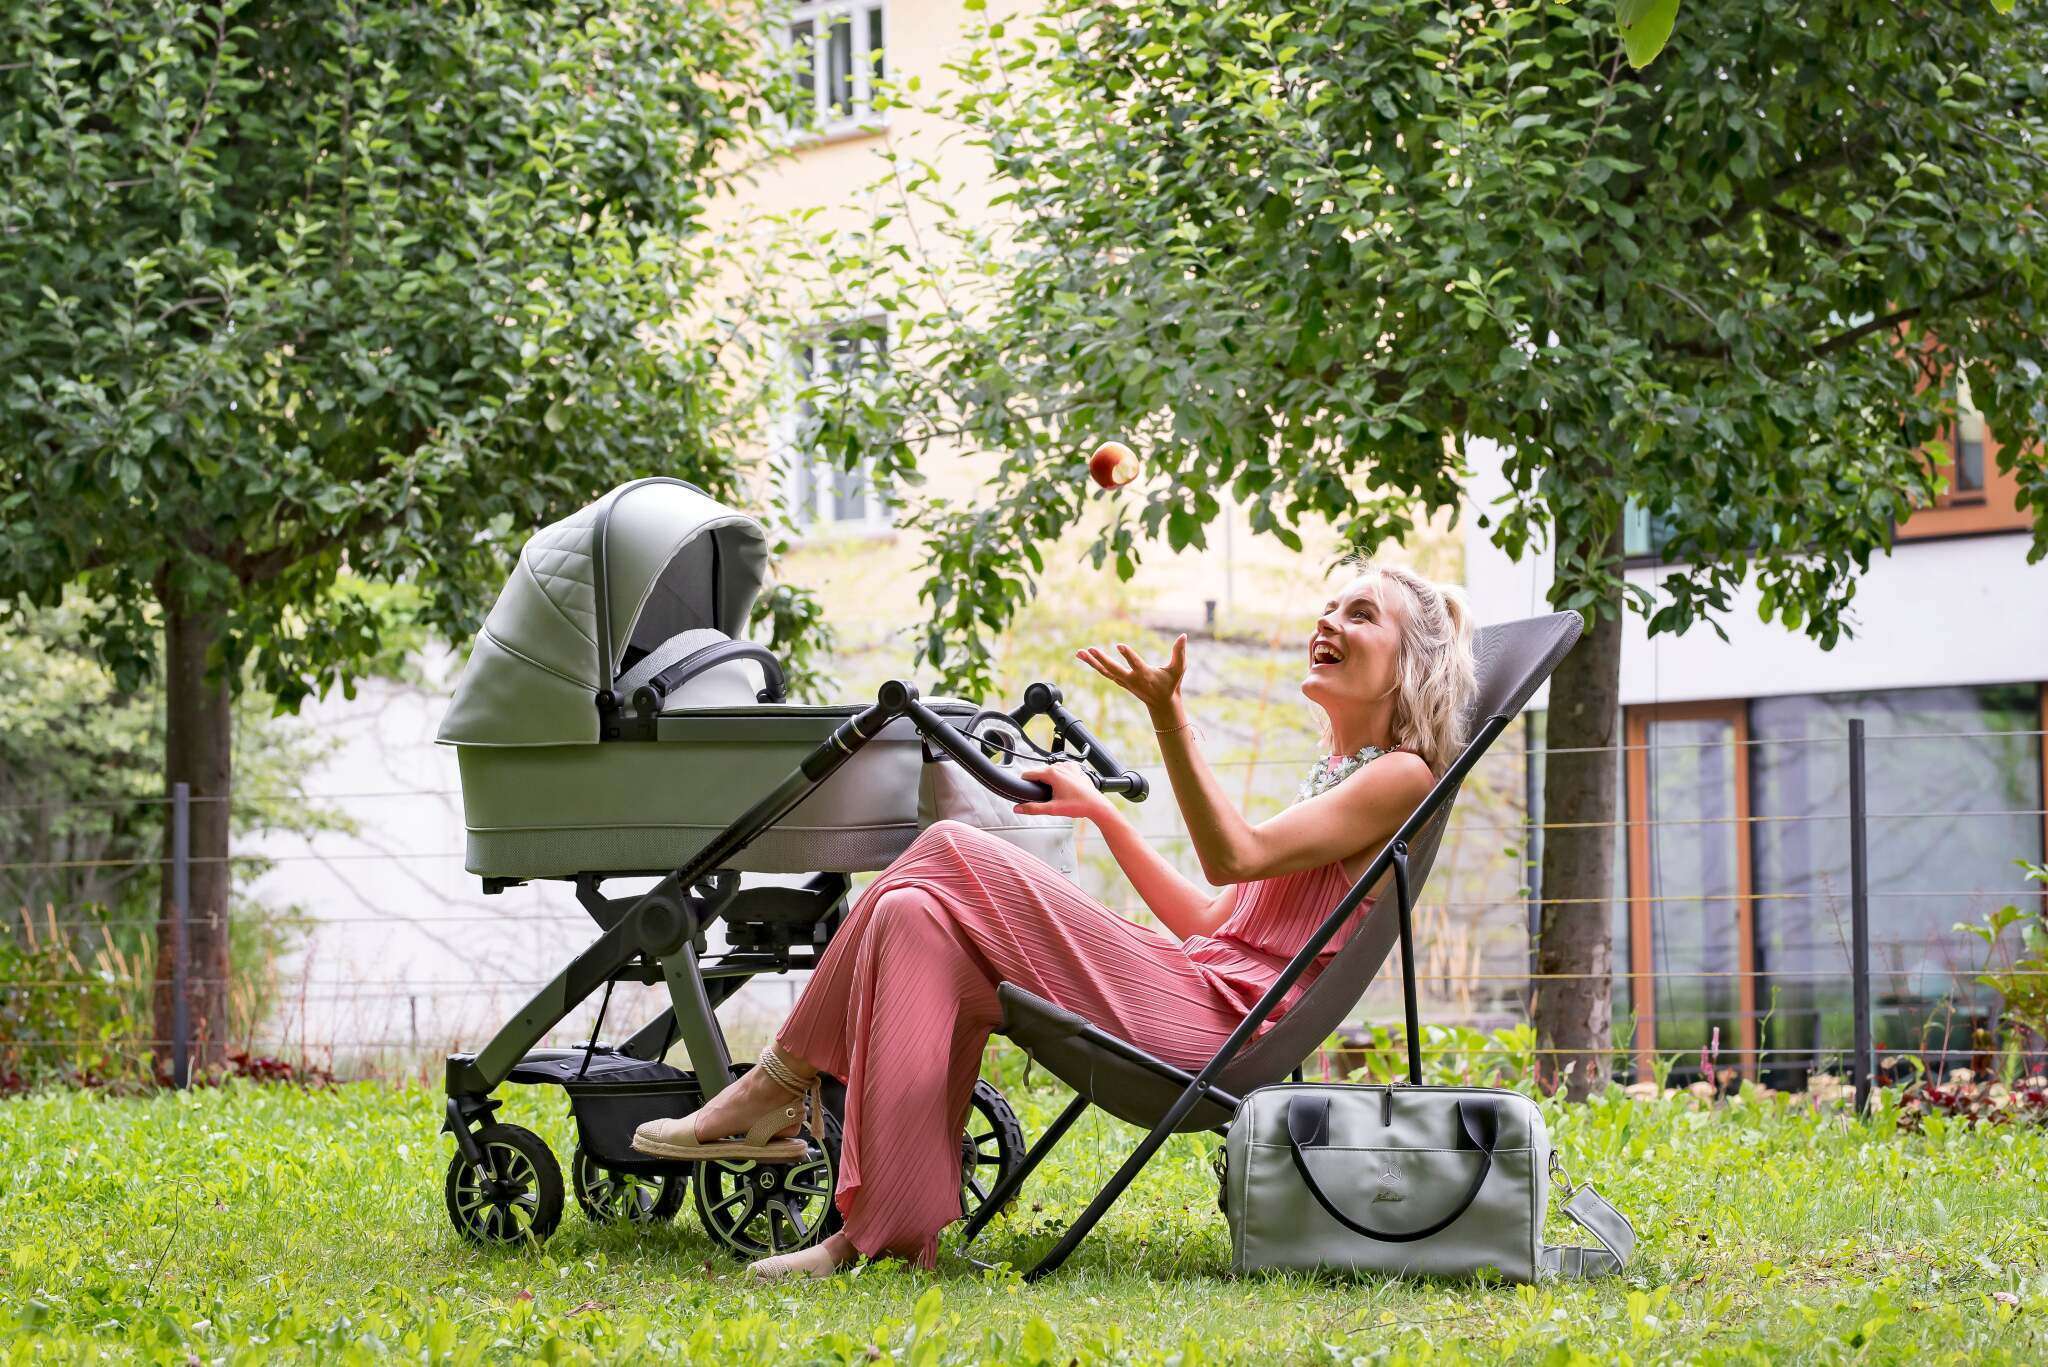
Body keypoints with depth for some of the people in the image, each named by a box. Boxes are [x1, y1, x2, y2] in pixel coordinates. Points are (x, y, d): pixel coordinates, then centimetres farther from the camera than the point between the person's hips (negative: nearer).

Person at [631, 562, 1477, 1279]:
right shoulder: (1334, 776, 28)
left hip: (1216, 1019, -9)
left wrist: (1169, 717, -23)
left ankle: (781, 1086, -8)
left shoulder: (1400, 776, -2)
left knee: (950, 851, -15)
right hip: (1192, 982, 9)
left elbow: (1234, 856, -16)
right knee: (916, 920, -8)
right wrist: (1102, 813, 23)